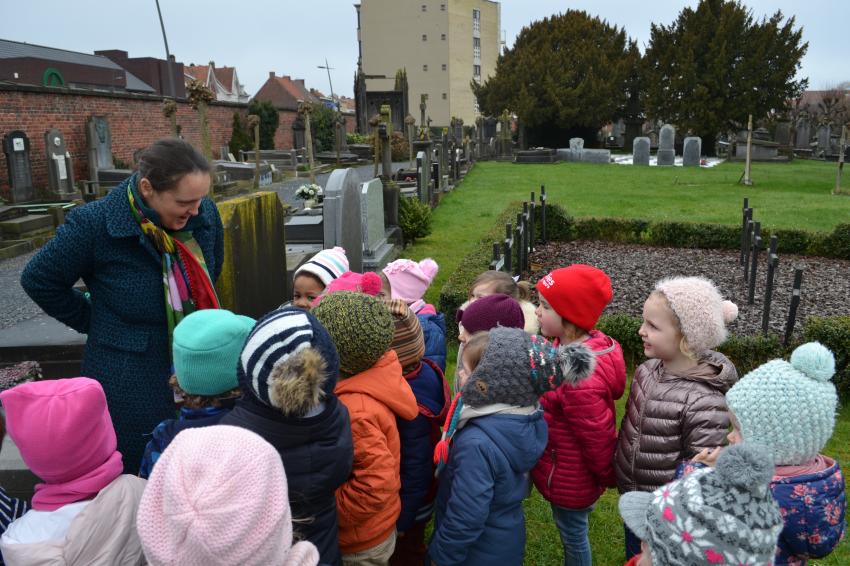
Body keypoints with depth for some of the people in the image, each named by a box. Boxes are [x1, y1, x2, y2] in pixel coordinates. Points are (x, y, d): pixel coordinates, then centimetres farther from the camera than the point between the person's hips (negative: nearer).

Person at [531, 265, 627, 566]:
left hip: (568, 481, -7)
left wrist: (608, 478, -9)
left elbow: (598, 438, -26)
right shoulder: (584, 345, -9)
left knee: (573, 536, 19)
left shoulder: (579, 378, -39)